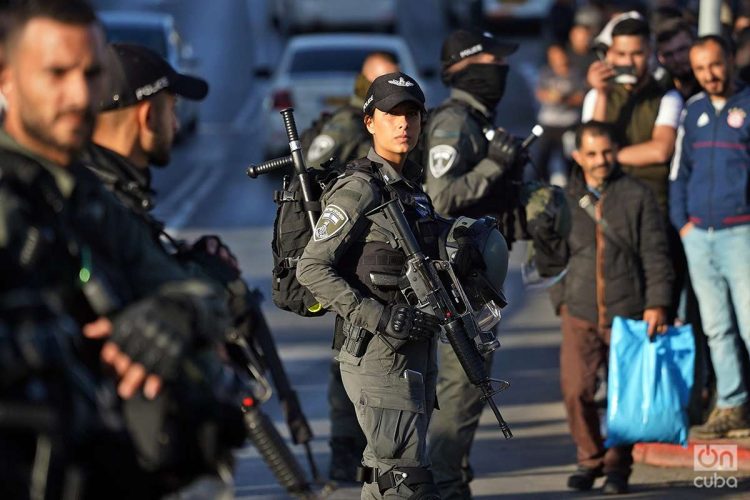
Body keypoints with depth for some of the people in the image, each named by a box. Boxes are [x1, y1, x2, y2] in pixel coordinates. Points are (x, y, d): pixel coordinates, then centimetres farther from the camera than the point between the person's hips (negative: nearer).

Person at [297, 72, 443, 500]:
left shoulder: (411, 185, 14)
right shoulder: (360, 190, -11)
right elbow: (312, 268, -16)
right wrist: (379, 317, -22)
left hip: (416, 350, 9)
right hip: (378, 352, -9)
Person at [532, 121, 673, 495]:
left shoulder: (637, 196, 3)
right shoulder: (565, 199, 10)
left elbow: (655, 254, 1)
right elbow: (558, 255, 12)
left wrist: (657, 303, -8)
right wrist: (544, 232, -9)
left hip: (627, 312, -1)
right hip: (580, 313, 1)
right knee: (576, 390, -9)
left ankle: (617, 465, 14)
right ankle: (590, 458, 10)